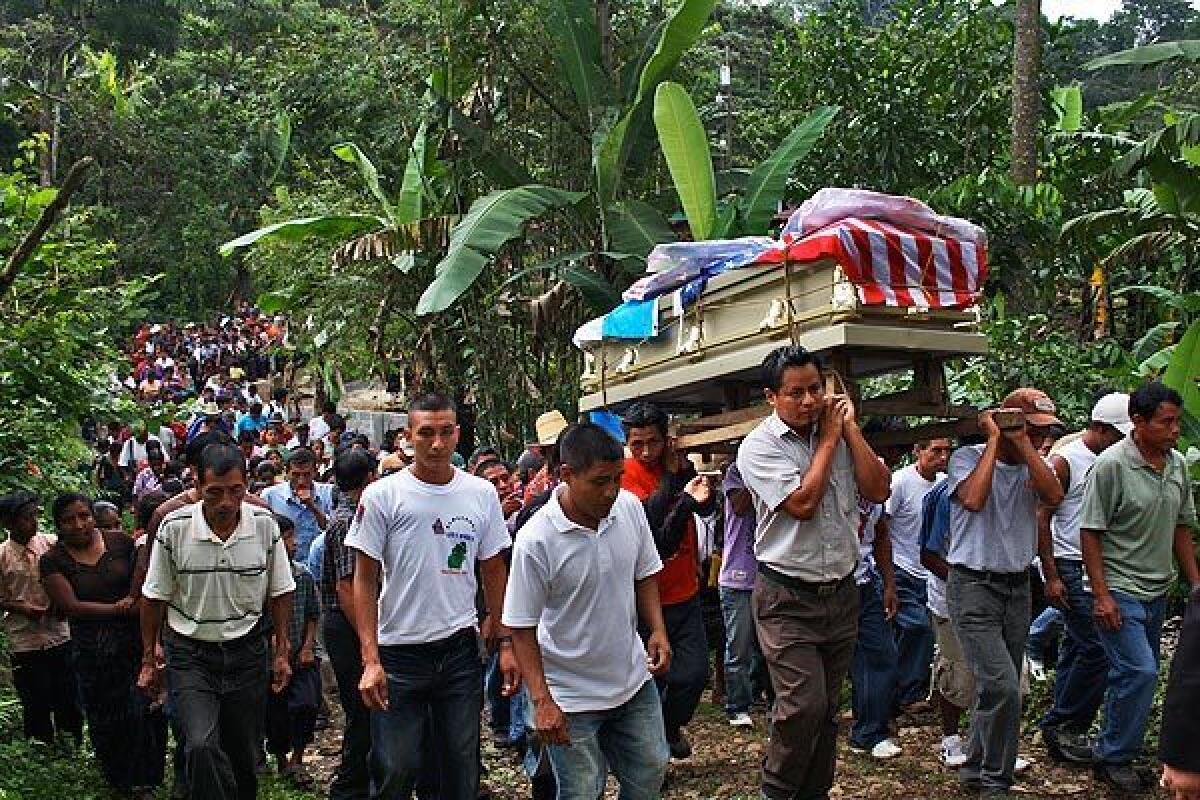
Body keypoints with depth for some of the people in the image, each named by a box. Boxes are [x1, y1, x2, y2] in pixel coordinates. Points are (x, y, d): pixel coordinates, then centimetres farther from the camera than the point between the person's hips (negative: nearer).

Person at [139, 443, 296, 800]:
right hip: (189, 653, -2)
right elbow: (154, 598, -1)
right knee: (203, 747, -21)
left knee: (244, 756, 9)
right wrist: (149, 659, 4)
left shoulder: (265, 524, -7)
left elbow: (279, 593, 4)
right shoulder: (173, 527, -12)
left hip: (246, 650, 2)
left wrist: (282, 652, 5)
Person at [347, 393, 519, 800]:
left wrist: (506, 643, 4)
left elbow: (494, 573, 10)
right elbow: (365, 580, -5)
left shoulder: (482, 494, 3)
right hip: (399, 652, -3)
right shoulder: (382, 495, -6)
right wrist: (370, 659, -12)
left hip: (461, 649, 3)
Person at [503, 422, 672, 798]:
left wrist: (657, 629, -4)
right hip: (572, 697, -5)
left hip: (634, 680, 5)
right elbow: (521, 629, -14)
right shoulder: (536, 540, -22)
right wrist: (542, 701, -18)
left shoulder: (629, 507, -7)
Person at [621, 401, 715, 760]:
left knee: (694, 671, 3)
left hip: (685, 591, 5)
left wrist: (683, 469, -16)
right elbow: (649, 516, -25)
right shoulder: (627, 473, -12)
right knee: (652, 676, 4)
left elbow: (708, 506, -7)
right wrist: (671, 478, -26)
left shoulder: (677, 464, 5)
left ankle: (670, 727, 29)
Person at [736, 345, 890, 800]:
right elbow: (803, 502, -20)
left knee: (827, 709, 12)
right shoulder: (759, 447, -10)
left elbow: (878, 491, -2)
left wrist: (850, 428, -6)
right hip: (787, 599, -5)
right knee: (804, 706, -14)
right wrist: (828, 439, -11)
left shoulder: (841, 436, 6)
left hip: (841, 592, 5)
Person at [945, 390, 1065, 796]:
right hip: (974, 586, -6)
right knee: (1003, 687, -15)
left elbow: (1054, 496, -13)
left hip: (1018, 587, 6)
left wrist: (1023, 442, -13)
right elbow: (974, 499, -24)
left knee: (1000, 687, 11)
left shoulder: (1033, 465, 7)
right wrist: (994, 439, -15)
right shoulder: (967, 457, -5)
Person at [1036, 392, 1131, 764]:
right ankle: (1061, 724, -1)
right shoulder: (1064, 461, -9)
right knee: (1097, 649, -12)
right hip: (1071, 569, -8)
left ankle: (1063, 730, 20)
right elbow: (1042, 519, -10)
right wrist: (1051, 576, -13)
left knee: (1077, 647, 12)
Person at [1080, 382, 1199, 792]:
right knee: (1140, 672, -12)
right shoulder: (1111, 465, -15)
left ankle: (1117, 750, 25)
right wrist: (1102, 595, -16)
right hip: (1119, 592, -7)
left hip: (1157, 592, 7)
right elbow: (1090, 532, -13)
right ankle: (1113, 758, 2)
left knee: (1132, 674, 12)